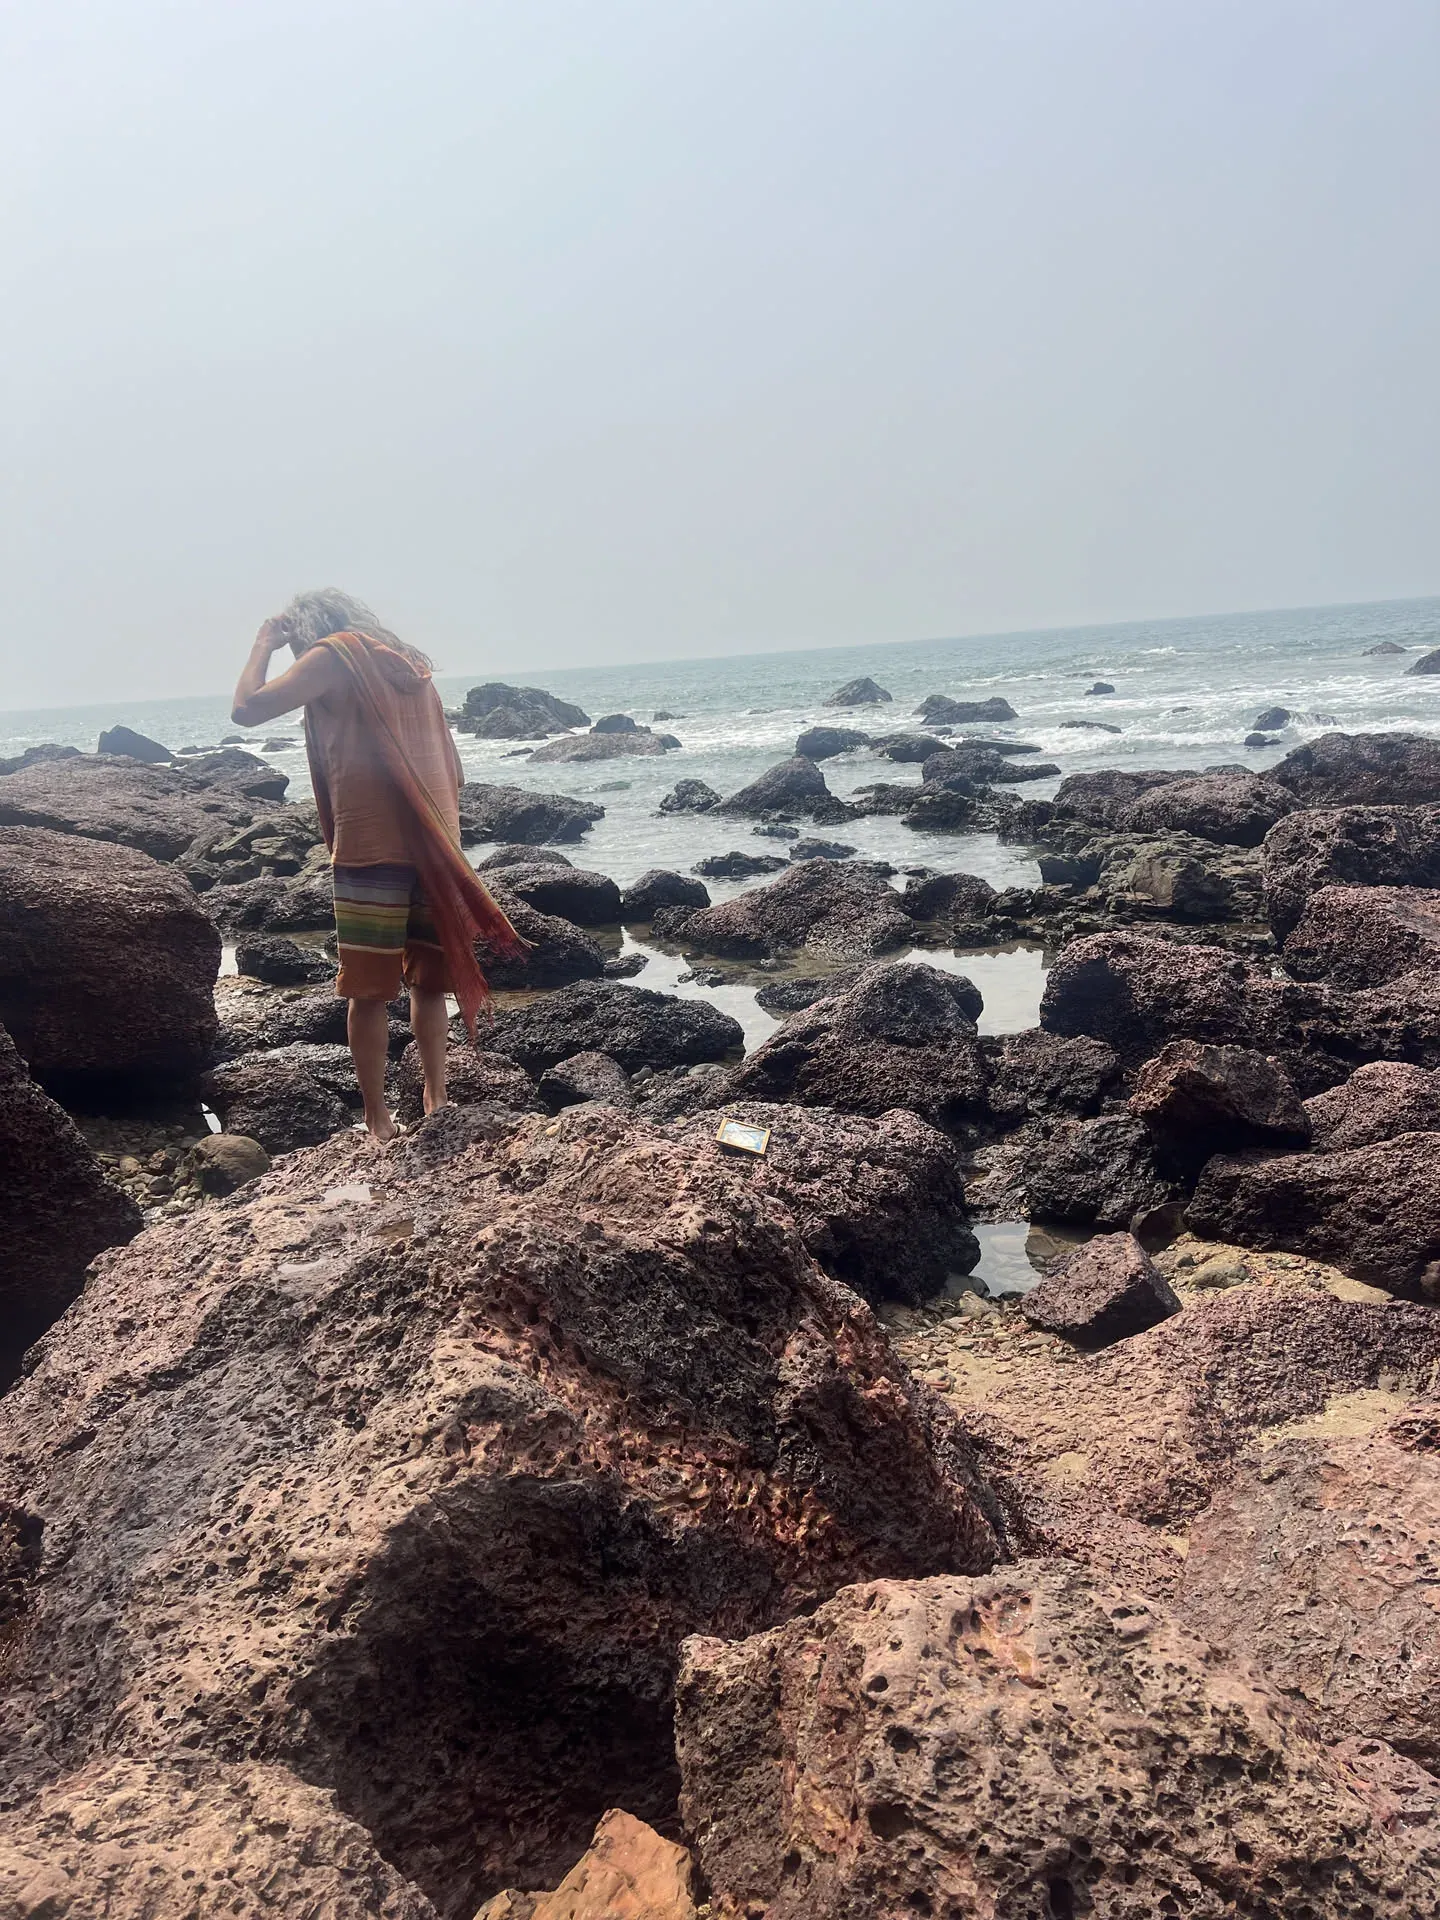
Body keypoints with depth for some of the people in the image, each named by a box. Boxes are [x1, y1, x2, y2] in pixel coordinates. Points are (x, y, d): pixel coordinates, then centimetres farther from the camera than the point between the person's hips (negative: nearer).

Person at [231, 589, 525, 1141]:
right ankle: (436, 1103, 13)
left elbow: (246, 710, -3)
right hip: (435, 850, 6)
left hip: (370, 852, -6)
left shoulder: (334, 655, 1)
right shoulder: (411, 666, 20)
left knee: (369, 992, 1)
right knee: (429, 982, 14)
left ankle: (378, 1121, 5)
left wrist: (264, 644, 10)